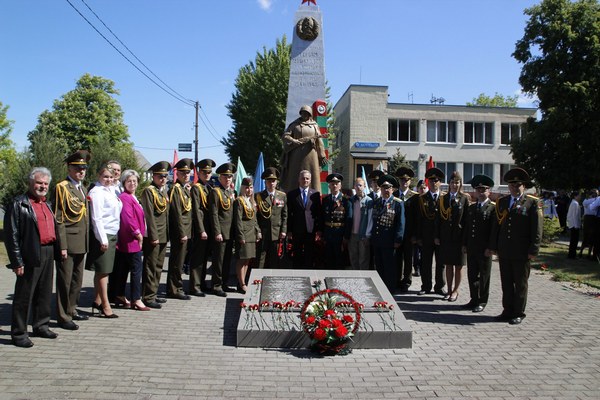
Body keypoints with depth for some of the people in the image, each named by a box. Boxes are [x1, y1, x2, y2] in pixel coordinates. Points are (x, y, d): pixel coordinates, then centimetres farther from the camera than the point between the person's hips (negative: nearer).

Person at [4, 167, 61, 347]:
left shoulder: (47, 204, 16)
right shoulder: (19, 203, -7)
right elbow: (11, 235, -11)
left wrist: (57, 252, 13)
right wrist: (17, 262, -15)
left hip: (48, 255, 7)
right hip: (31, 256, -7)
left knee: (44, 294, 15)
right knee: (24, 296, 2)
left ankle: (41, 326, 28)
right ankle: (18, 334, 12)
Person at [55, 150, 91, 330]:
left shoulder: (83, 189, 16)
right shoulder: (62, 188, -9)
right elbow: (59, 219, -14)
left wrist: (87, 241, 14)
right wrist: (62, 245, -17)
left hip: (81, 243, 8)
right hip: (68, 242, -8)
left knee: (77, 279, 16)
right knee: (65, 280, 0)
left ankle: (71, 309, 29)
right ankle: (63, 317, 9)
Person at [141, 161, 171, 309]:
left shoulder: (164, 191, 15)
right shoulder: (148, 191, -10)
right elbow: (149, 215, -15)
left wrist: (167, 234, 15)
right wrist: (154, 236, -18)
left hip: (163, 236, 8)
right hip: (152, 236, -8)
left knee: (158, 266, 14)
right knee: (151, 267, -2)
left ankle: (154, 293, 24)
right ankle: (148, 297, 4)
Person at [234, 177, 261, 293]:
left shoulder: (252, 202, 17)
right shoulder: (239, 201, -7)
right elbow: (238, 220, -12)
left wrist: (258, 232, 13)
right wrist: (241, 236, -17)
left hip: (252, 234, 8)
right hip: (244, 234, -8)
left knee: (247, 259, 11)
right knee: (242, 259, -4)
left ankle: (242, 282, 18)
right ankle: (242, 285, 0)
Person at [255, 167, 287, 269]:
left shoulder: (282, 196, 10)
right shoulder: (258, 196, 5)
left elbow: (285, 215, 9)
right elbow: (255, 216, 4)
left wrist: (283, 231, 1)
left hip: (277, 234, 1)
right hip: (262, 234, -1)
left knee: (275, 262, 4)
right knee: (261, 261, -2)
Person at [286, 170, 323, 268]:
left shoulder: (316, 194, 7)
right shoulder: (291, 194, 5)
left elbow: (319, 213, 5)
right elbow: (289, 214, 3)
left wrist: (319, 230, -1)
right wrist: (289, 230, -3)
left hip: (311, 230, 1)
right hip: (297, 230, 0)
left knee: (309, 256, 5)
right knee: (297, 256, 6)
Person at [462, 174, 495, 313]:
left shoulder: (493, 208, -6)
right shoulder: (471, 208, 14)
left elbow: (494, 229, -11)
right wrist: (464, 244, 10)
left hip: (485, 249, -6)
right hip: (471, 248, 6)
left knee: (484, 276, 5)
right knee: (472, 275, 11)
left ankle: (482, 301, 15)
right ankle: (474, 299, 22)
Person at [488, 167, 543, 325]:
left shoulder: (533, 203, -3)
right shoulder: (501, 202, 11)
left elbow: (537, 228, -7)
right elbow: (496, 225, 12)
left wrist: (533, 250, -12)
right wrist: (493, 246, 8)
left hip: (522, 253, -4)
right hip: (504, 252, 4)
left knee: (520, 284, 7)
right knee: (506, 283, 11)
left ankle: (519, 313, 17)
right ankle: (508, 311, 22)